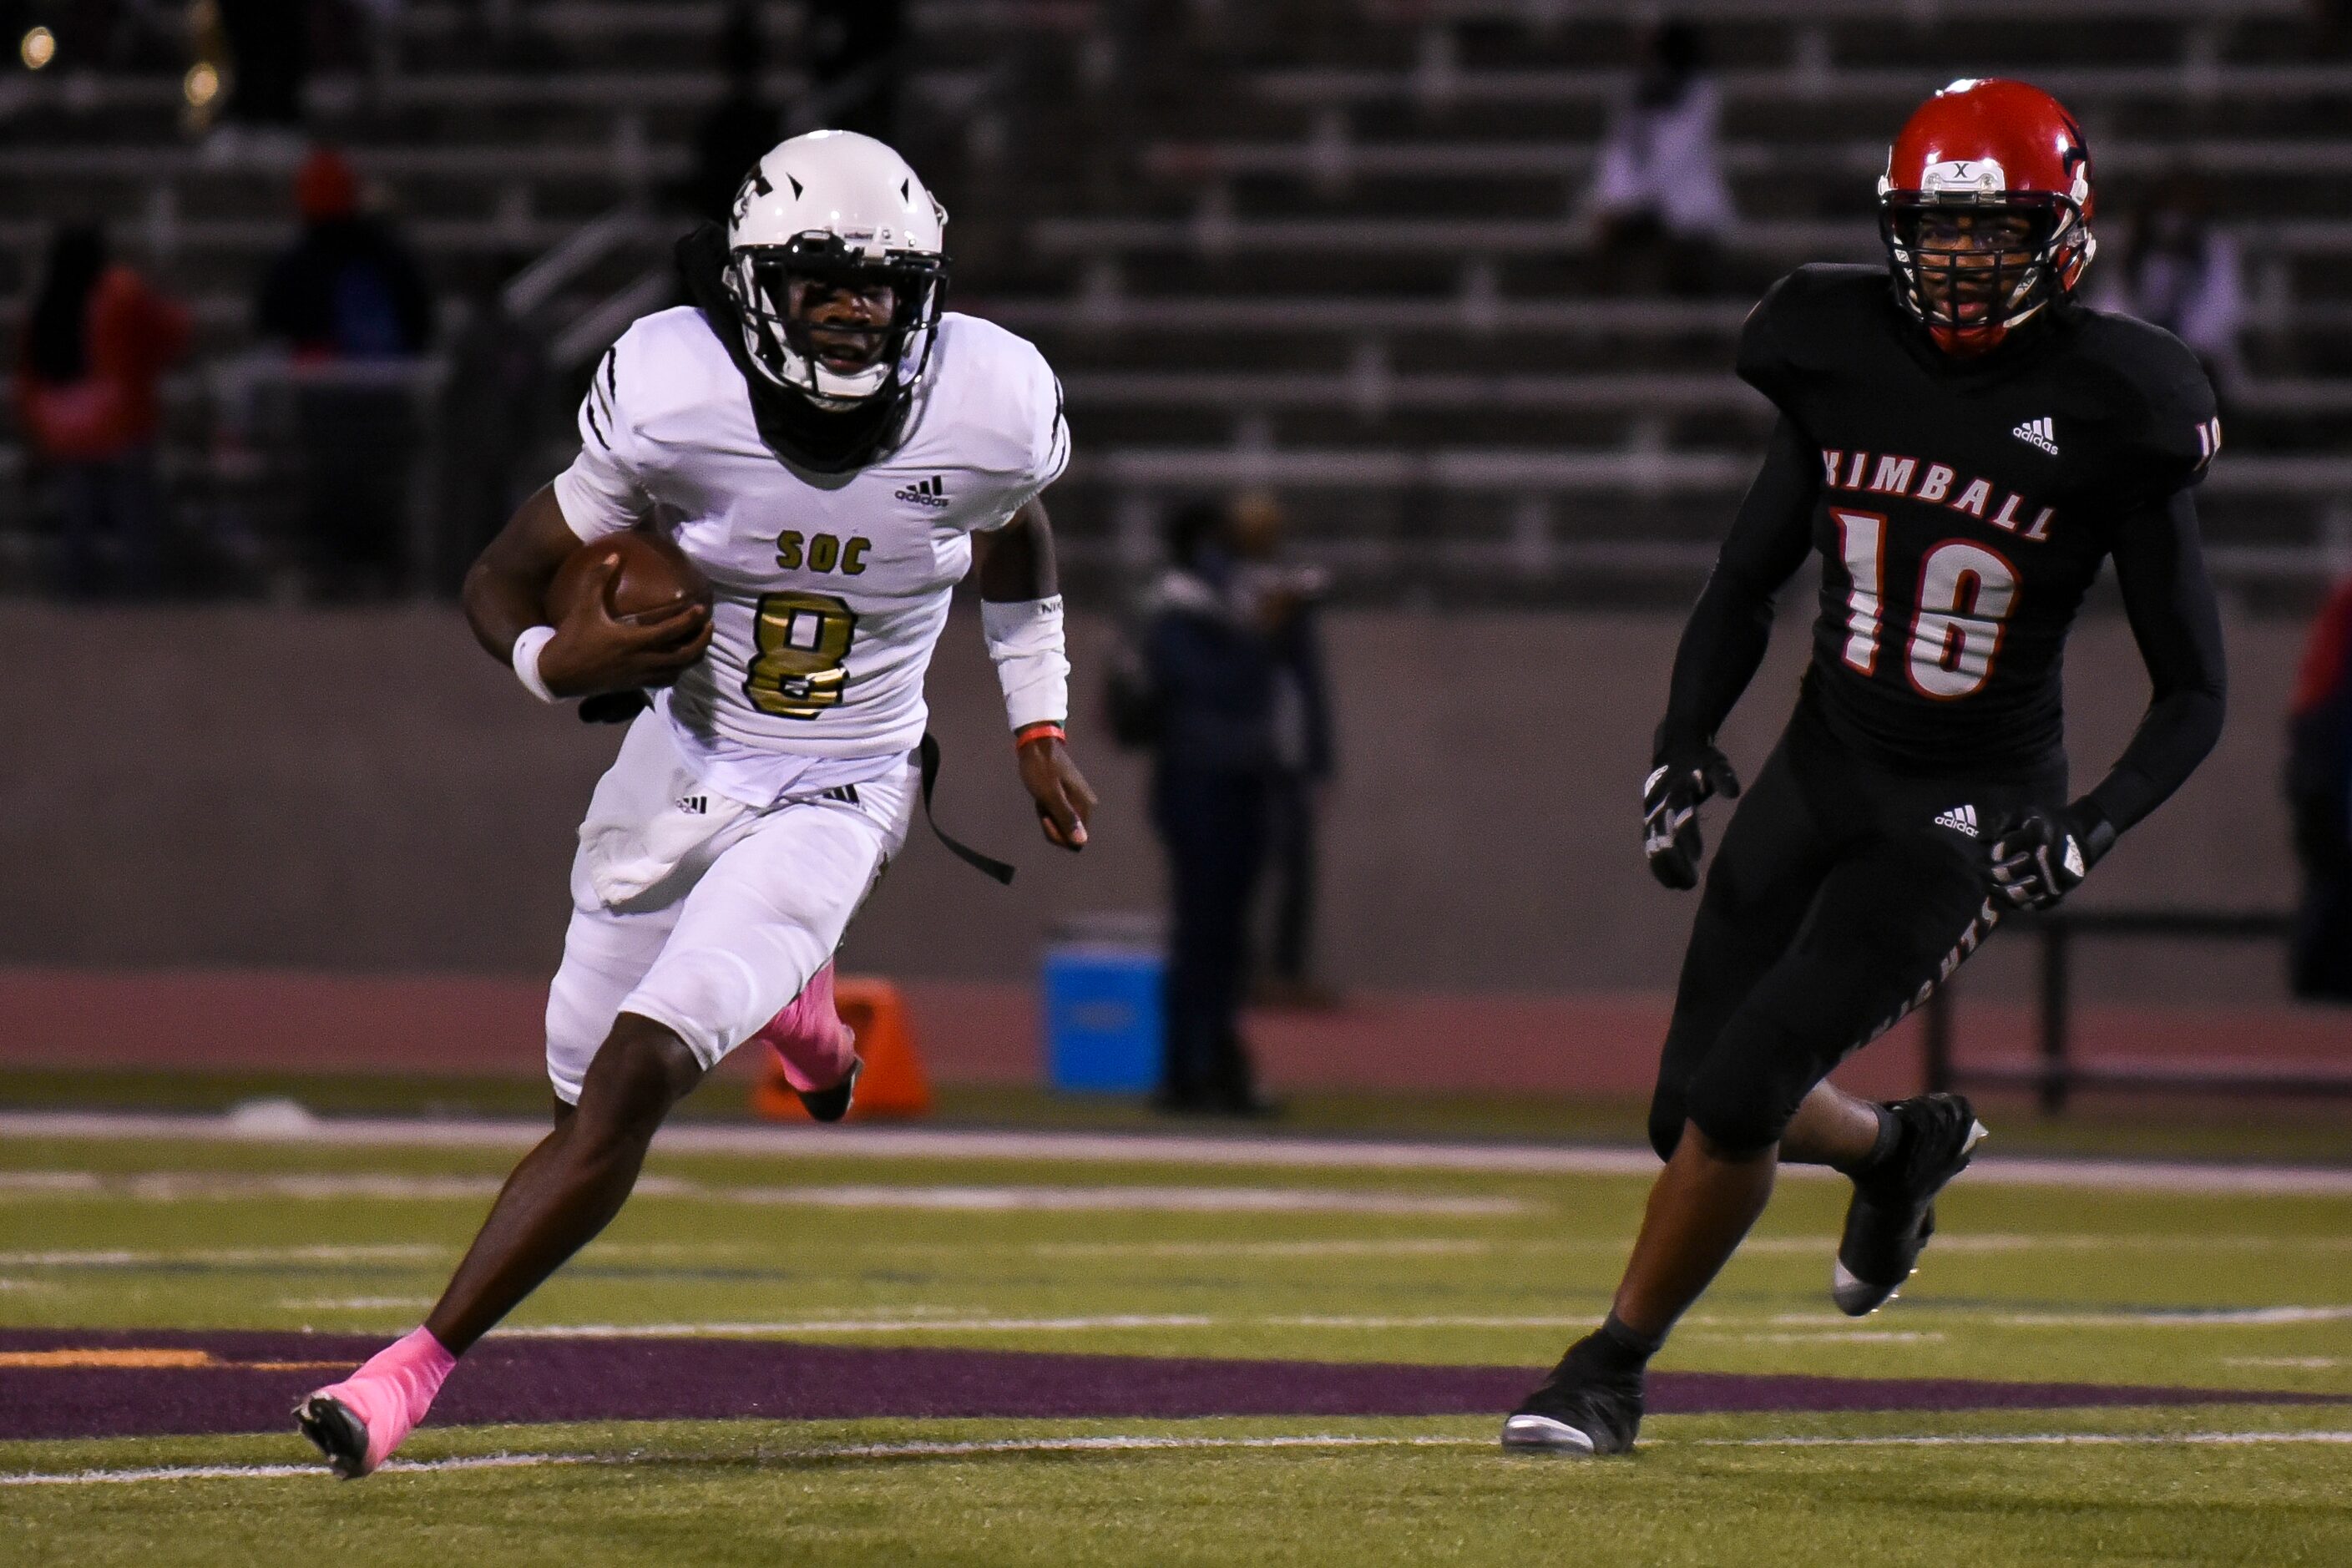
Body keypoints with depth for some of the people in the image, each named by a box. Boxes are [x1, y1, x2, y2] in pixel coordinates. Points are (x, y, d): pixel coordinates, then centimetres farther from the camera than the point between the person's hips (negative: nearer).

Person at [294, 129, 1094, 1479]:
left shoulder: (987, 407, -17)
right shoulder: (675, 394, -21)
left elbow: (1015, 543, 10)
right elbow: (505, 580, -12)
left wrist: (1040, 728, 12)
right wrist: (556, 660, -34)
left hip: (836, 800, -2)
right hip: (681, 759, 2)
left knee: (636, 1074, -19)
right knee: (589, 1076, 15)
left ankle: (421, 1365, -12)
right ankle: (786, 996, 49)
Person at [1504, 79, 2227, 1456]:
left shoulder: (2109, 420, -13)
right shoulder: (1848, 369, -1)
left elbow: (2195, 695, -7)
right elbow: (1746, 586, 12)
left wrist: (2090, 831, -22)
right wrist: (1682, 751, -2)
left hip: (1966, 811, -5)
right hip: (1822, 770, 5)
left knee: (1740, 1095, -14)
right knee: (1698, 1108, 5)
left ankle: (1612, 1371, 4)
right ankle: (1900, 1148, 37)